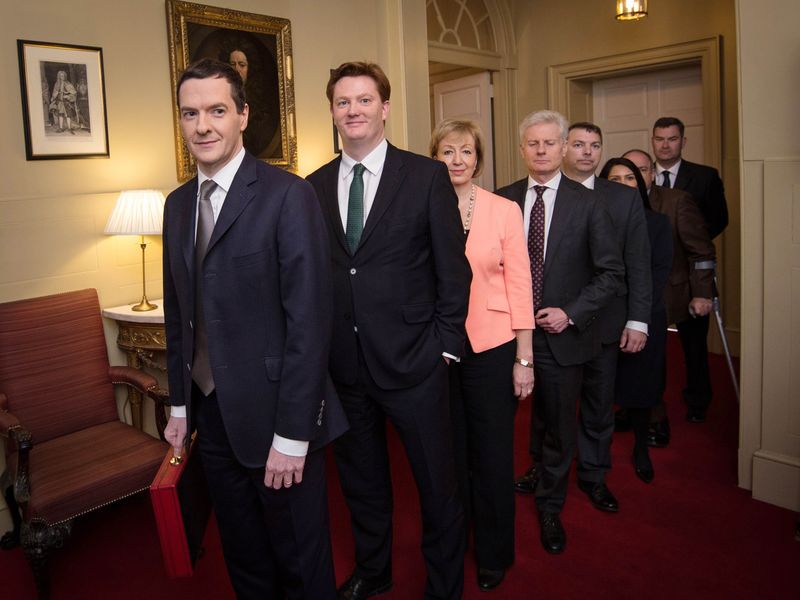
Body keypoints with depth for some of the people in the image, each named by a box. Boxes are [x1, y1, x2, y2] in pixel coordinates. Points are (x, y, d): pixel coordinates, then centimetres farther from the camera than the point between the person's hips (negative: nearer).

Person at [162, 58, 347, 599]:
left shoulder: (288, 196, -15)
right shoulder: (178, 204, 8)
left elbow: (309, 318, -19)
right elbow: (178, 312, 14)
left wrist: (292, 433, -19)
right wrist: (180, 404, 15)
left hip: (274, 414, -6)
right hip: (211, 413, 7)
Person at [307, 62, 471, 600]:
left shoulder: (427, 176, -5)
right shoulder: (315, 186, 5)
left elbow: (453, 268, -5)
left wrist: (446, 344, -7)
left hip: (412, 359, -3)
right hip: (342, 363, 4)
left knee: (437, 482, 10)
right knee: (361, 479, 21)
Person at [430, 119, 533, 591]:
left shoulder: (505, 210, -3)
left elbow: (519, 285, -3)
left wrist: (525, 359, -4)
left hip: (492, 348, -1)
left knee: (493, 455, 10)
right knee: (449, 452, 16)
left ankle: (495, 554, 32)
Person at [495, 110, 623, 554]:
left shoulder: (586, 203, -2)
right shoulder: (502, 200, 2)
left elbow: (611, 271, -2)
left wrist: (571, 313, -12)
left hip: (562, 335, 0)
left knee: (559, 429, 13)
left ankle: (550, 508, 34)